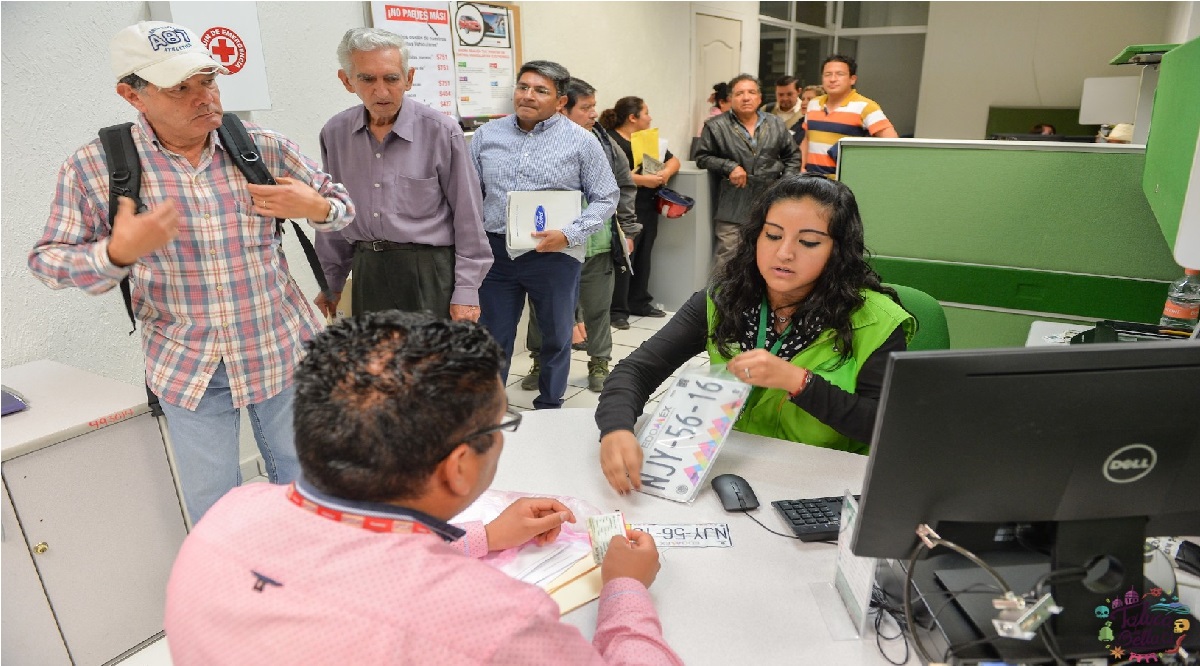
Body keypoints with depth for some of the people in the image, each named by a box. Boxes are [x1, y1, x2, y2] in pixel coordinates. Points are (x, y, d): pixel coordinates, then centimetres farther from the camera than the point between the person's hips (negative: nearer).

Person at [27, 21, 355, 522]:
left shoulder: (264, 147, -4)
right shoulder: (94, 167, -7)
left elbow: (339, 203, 6)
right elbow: (48, 260, -2)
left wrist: (315, 208, -18)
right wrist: (116, 253, -24)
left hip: (283, 349, 1)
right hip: (188, 367, -1)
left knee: (300, 478, 18)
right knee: (213, 508, 12)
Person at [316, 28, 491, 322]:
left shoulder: (441, 132, -10)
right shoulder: (334, 134, 3)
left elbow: (467, 217, -7)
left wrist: (466, 290, -8)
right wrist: (331, 281, 17)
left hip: (430, 269, -4)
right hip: (367, 270, 4)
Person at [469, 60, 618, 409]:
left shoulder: (581, 141, -2)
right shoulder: (487, 134, 6)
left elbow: (606, 198, -1)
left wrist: (569, 234, -14)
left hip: (555, 254, -1)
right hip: (496, 251, 2)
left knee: (556, 337, 13)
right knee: (492, 338, 9)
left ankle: (549, 407, 33)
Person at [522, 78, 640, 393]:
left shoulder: (604, 143, 2)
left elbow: (625, 187, 10)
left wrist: (628, 230, 8)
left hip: (599, 245, 3)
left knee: (598, 308, 13)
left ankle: (599, 363, 31)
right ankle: (539, 362, 33)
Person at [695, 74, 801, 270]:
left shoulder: (776, 125, 11)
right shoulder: (716, 126, -1)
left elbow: (793, 156, 19)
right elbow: (702, 157, 2)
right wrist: (729, 166, -12)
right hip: (732, 207, -3)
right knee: (728, 259, -7)